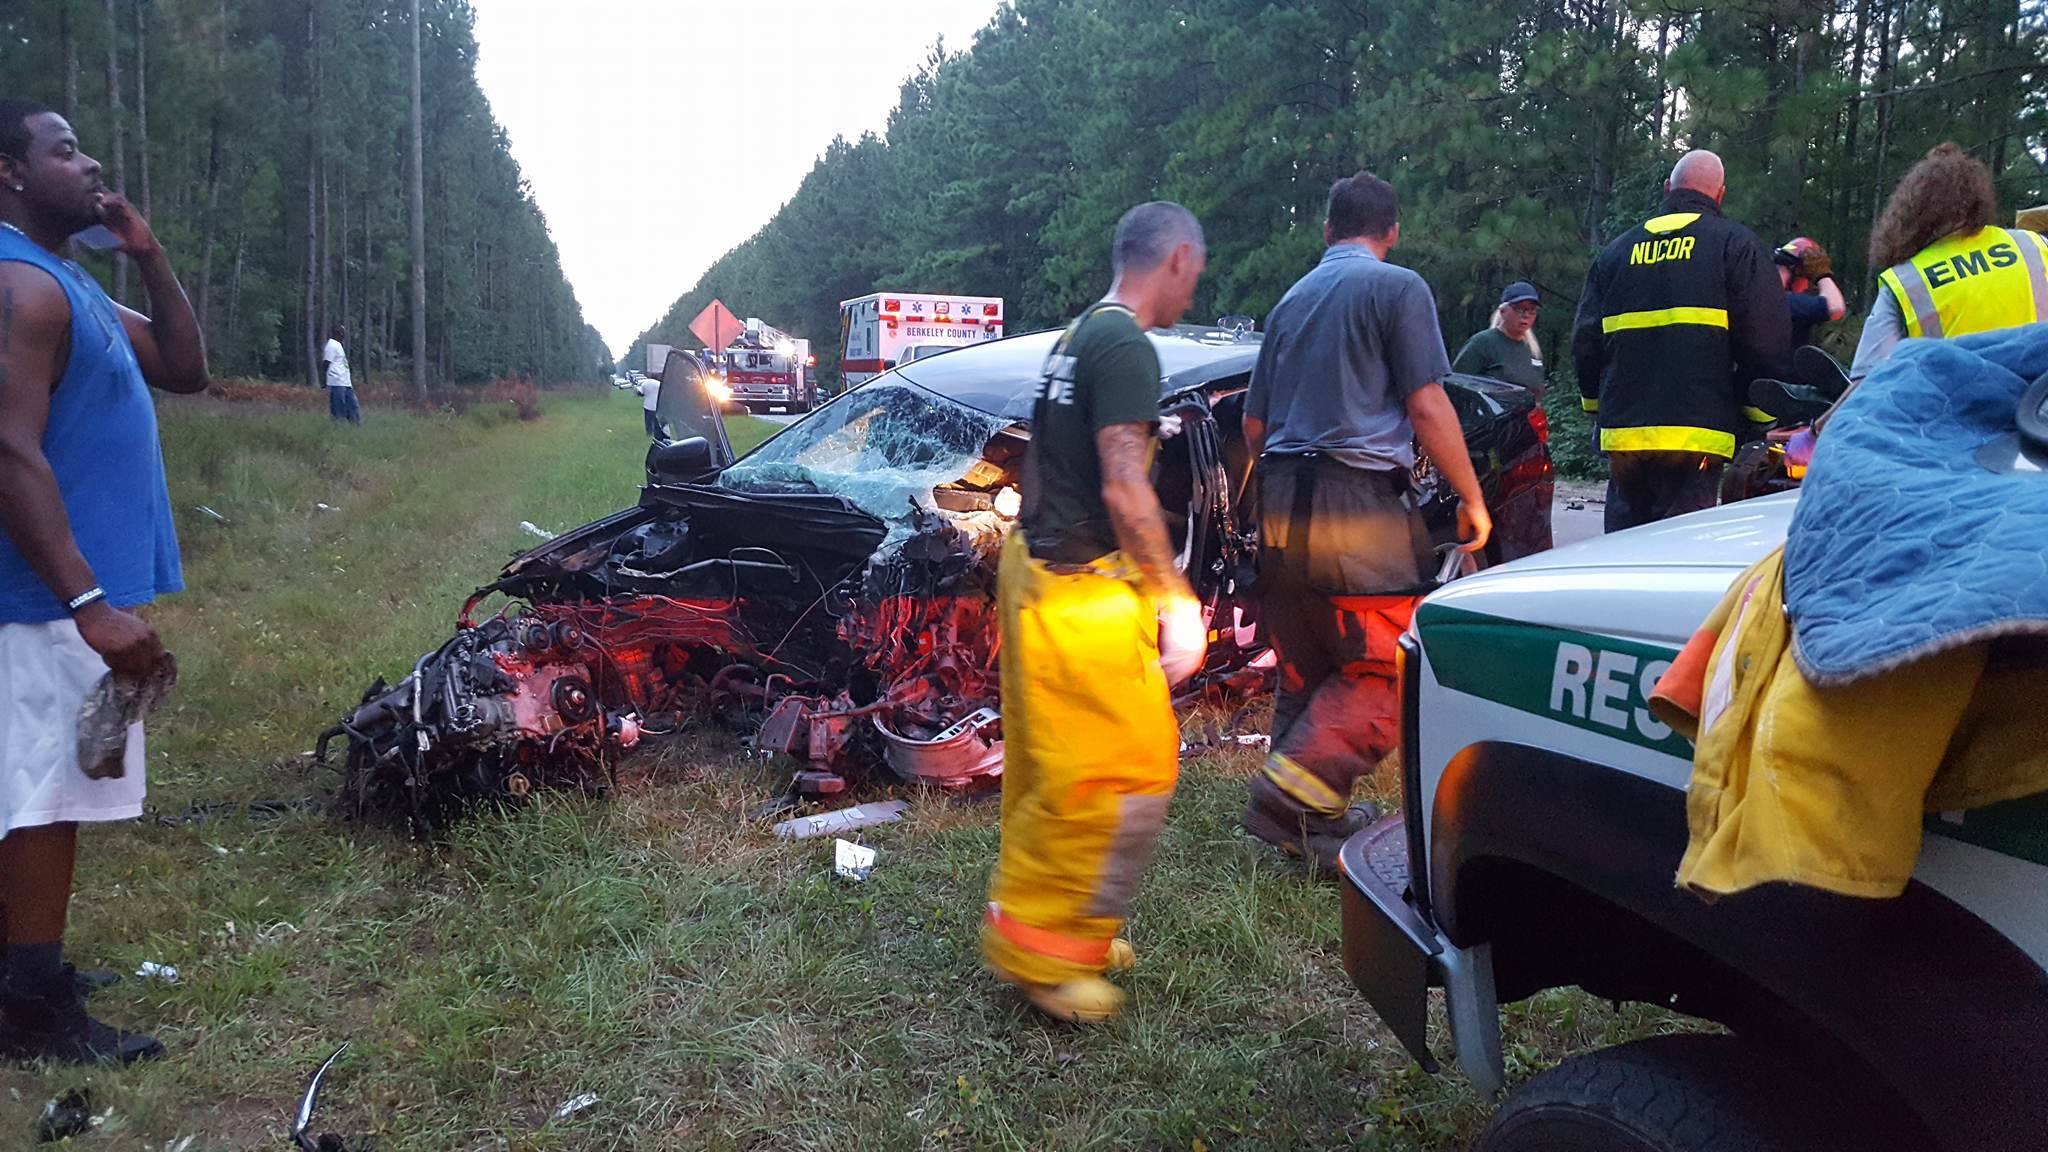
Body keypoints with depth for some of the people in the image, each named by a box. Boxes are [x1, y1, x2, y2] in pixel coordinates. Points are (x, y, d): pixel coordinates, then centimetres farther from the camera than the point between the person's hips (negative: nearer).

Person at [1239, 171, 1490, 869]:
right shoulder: (1397, 288, -2)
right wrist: (1471, 498, -1)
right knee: (1385, 669, -2)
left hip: (1281, 504, 8)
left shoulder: (1291, 301, 19)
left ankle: (1313, 815, 17)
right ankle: (1297, 789, -14)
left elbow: (1253, 426, 22)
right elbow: (1426, 405, -9)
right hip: (1361, 503, -7)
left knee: (1305, 670, 14)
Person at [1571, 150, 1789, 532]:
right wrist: (1757, 417, 8)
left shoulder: (1616, 250, 15)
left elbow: (1585, 341, 17)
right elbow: (1767, 342, -2)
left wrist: (1599, 407, 27)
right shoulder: (1736, 244, 2)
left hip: (1622, 433, 4)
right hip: (1694, 435, -4)